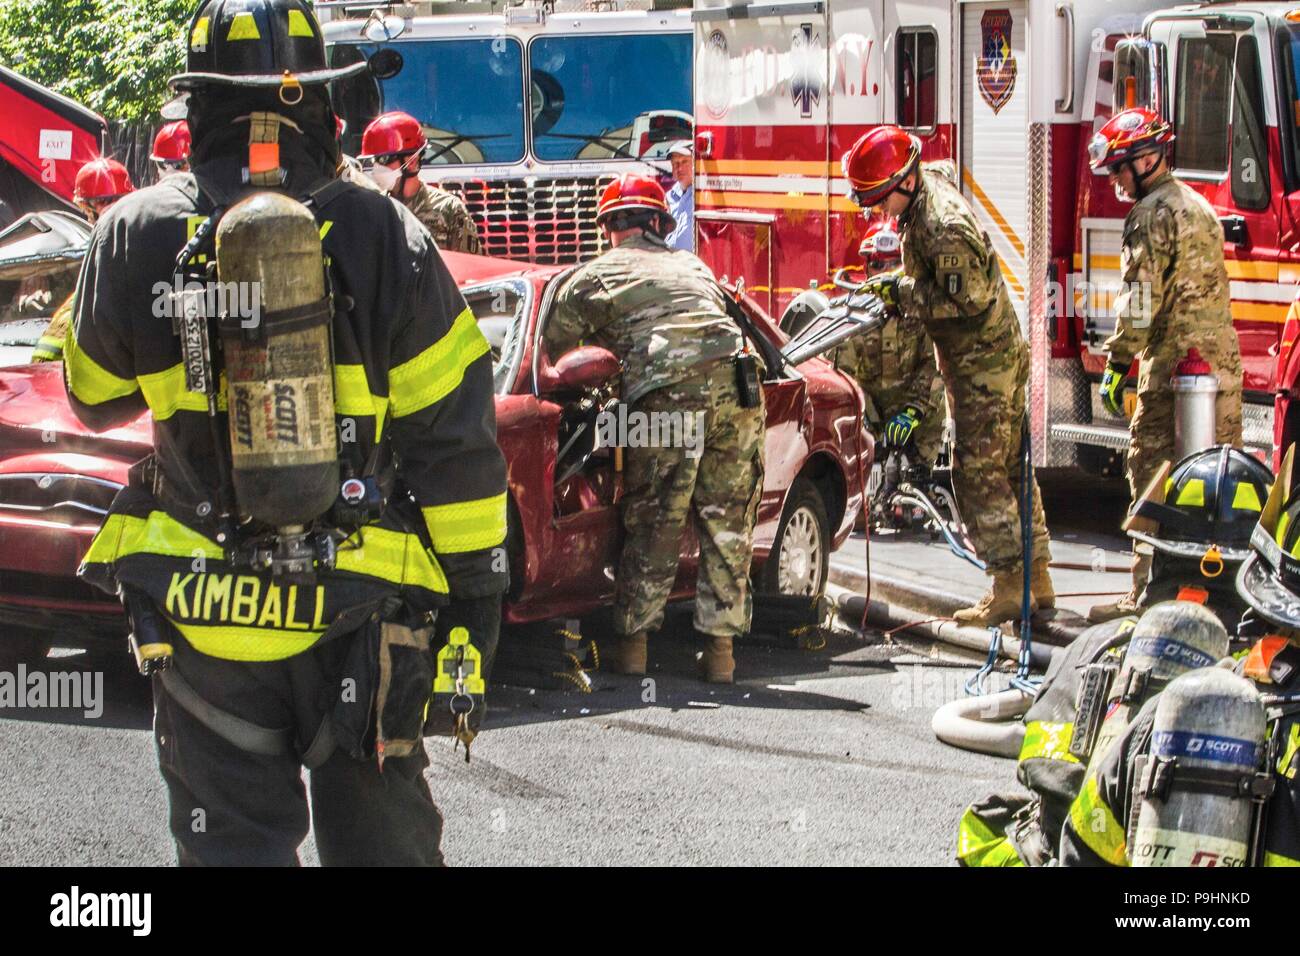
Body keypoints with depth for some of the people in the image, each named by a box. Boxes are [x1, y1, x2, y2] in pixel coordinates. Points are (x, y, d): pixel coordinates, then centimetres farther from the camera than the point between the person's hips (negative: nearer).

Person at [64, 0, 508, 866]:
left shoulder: (137, 235, -6)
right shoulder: (383, 235, -8)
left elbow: (94, 399, 11)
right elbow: (455, 441, -7)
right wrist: (477, 588, 1)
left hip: (202, 622, 0)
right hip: (363, 616, 0)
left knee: (234, 845, 10)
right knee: (380, 836, 15)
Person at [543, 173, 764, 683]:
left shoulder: (594, 276, 16)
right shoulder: (692, 265, 31)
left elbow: (552, 347, 14)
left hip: (668, 396, -4)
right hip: (736, 386, 4)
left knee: (654, 523, 5)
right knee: (727, 522, 8)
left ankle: (632, 641, 8)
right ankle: (720, 645, 8)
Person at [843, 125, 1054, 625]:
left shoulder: (943, 229, -26)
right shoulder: (931, 187, 6)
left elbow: (968, 300, -25)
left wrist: (902, 291, -17)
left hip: (980, 363, -10)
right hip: (1002, 354, 10)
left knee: (978, 475, -7)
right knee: (1009, 468, 13)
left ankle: (1008, 587, -5)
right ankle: (1037, 578, 18)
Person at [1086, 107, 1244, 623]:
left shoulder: (1152, 214, -9)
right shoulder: (1199, 206, 20)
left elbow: (1140, 299, -15)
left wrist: (1118, 363, -12)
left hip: (1173, 364, -9)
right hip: (1224, 359, 9)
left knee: (1153, 473, -7)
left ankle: (1148, 593, -9)